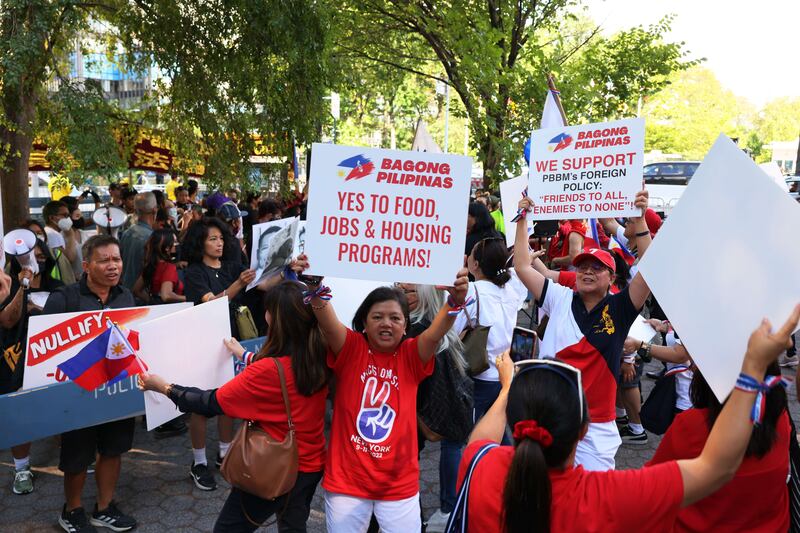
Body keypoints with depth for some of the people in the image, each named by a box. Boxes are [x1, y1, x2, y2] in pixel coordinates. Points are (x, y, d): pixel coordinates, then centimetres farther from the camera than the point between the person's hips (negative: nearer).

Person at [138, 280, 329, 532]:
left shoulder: (267, 371, -27)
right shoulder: (319, 358, -9)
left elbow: (212, 403, -18)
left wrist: (163, 387, -6)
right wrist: (245, 356, 26)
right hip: (312, 465, 6)